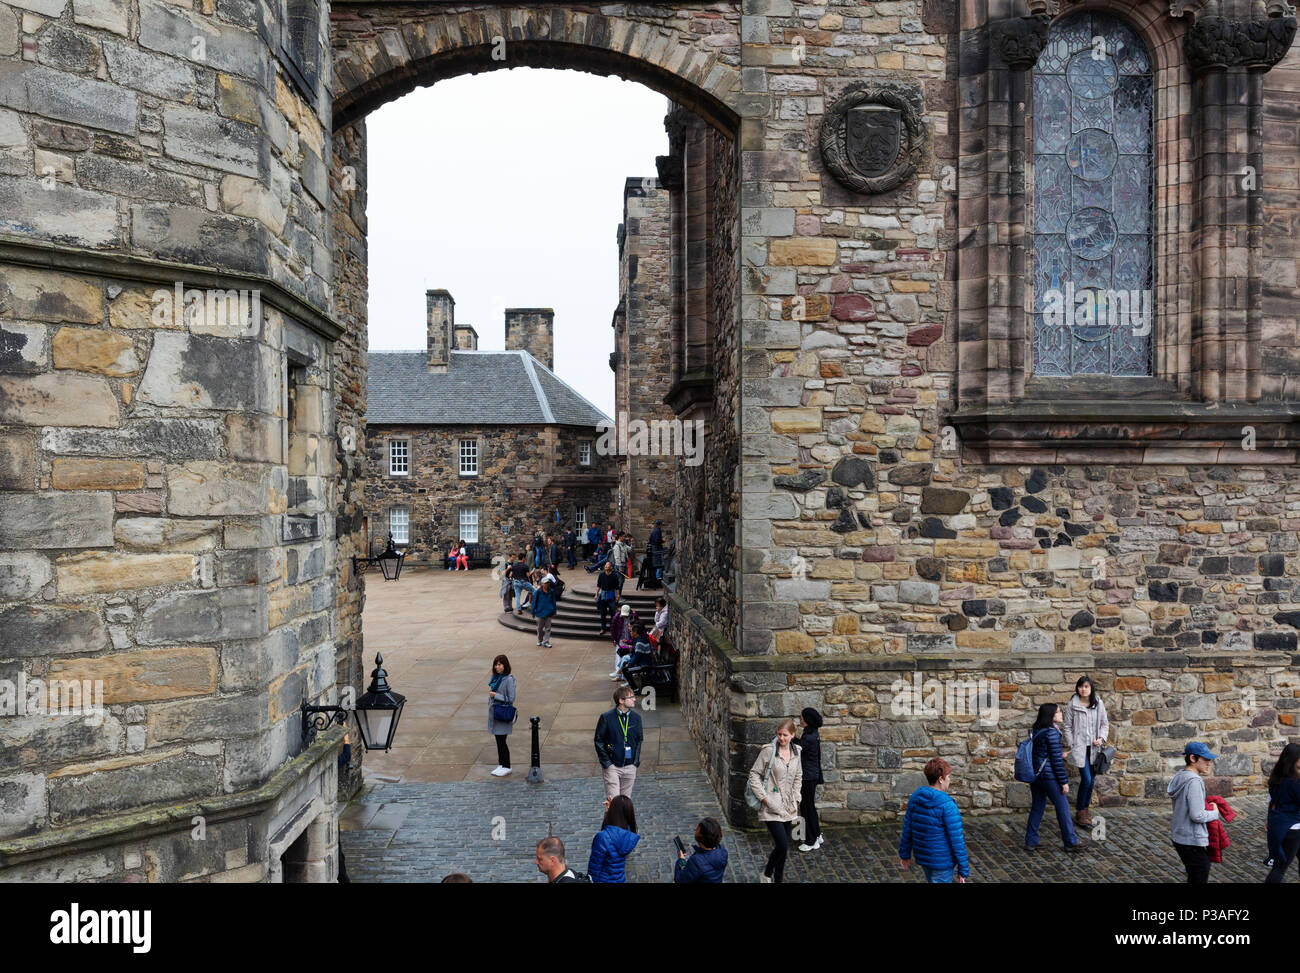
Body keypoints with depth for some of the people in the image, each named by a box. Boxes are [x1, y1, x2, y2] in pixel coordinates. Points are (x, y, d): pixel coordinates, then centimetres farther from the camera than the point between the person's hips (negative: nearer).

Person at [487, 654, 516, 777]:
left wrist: (495, 695, -17)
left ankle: (506, 766, 9)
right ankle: (501, 764, 22)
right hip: (494, 713, 7)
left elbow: (511, 699, -16)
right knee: (499, 741, 13)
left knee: (501, 741, -2)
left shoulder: (508, 680, -15)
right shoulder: (495, 678, 8)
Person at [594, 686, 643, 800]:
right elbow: (598, 741, -5)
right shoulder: (606, 717, -11)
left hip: (630, 766, 4)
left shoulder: (636, 717, 1)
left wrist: (636, 762, 3)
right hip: (612, 766, -3)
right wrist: (607, 763, -9)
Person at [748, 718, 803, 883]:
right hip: (772, 808, -5)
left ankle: (778, 879, 25)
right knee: (782, 846, -12)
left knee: (783, 848, 9)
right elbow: (754, 774, -7)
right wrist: (763, 797, -11)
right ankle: (767, 875, 11)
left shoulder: (796, 752, 5)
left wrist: (795, 798, 11)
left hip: (788, 808, 5)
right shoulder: (769, 750, -12)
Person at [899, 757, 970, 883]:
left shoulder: (915, 797, -3)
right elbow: (956, 840, -20)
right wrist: (963, 870, -12)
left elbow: (907, 830, 4)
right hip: (942, 861, -7)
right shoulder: (947, 805, -23)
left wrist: (904, 854, 15)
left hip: (922, 856, 7)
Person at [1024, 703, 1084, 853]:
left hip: (1035, 774, 8)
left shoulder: (1036, 731, 9)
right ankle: (1071, 842, 15)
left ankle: (1030, 842, 17)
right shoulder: (1052, 733, -17)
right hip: (1049, 776, -8)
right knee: (1063, 808, 5)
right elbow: (1056, 759, -17)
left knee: (1037, 807, 14)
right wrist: (1064, 781, -11)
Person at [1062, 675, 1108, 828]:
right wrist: (1070, 745, -5)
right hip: (1079, 747, -4)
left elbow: (1105, 723, 11)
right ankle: (1080, 812, 4)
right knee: (1086, 779, -10)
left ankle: (1085, 809, 25)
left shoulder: (1099, 704, 3)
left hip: (1093, 747, 4)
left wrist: (1102, 738, -5)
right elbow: (1066, 726, -1)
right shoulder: (1072, 704, -6)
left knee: (1090, 780, 10)